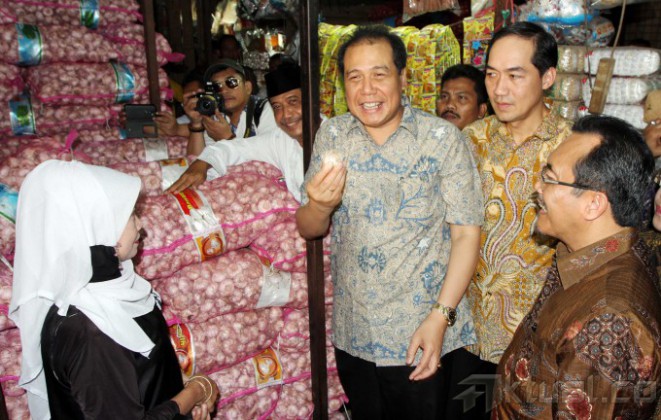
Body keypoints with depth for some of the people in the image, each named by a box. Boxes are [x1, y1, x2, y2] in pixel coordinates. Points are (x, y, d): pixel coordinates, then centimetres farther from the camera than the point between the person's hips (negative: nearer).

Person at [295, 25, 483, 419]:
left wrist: (440, 317, -18)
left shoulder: (443, 138, -11)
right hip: (351, 336, 4)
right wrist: (319, 206, -20)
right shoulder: (332, 135, -1)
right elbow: (309, 230, 2)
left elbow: (466, 234, -11)